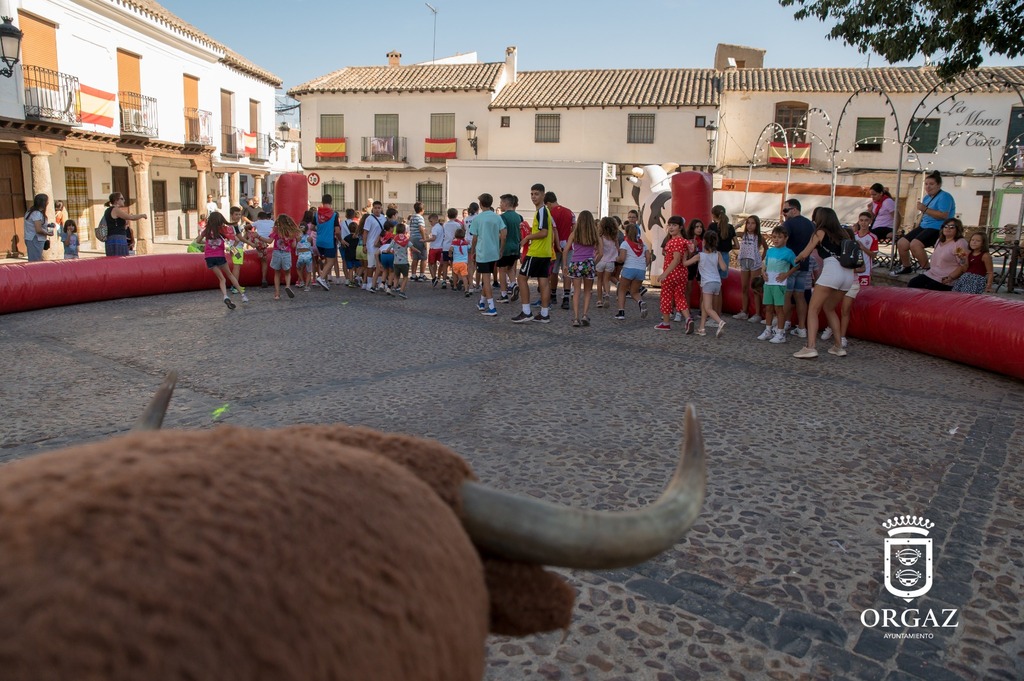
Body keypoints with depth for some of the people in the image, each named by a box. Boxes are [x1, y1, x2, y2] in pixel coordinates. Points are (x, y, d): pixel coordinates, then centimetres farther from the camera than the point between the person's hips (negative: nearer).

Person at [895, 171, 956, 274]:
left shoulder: (944, 196, -9)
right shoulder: (926, 197, 18)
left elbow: (944, 215, -21)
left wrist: (925, 209, -22)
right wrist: (916, 229, 15)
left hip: (938, 229, -9)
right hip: (924, 226, 9)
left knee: (915, 244, -30)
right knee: (901, 243, -2)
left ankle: (926, 269, -17)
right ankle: (906, 267, 17)